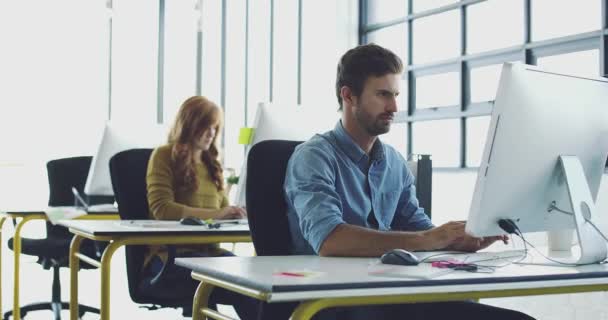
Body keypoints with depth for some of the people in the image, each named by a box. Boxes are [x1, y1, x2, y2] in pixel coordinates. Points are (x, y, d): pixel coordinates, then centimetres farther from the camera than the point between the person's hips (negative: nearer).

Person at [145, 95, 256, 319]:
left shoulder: (212, 163, 22)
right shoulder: (164, 156, 1)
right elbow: (161, 208, -12)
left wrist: (232, 215, 0)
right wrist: (214, 214, -20)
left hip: (208, 249, 6)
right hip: (169, 254, -5)